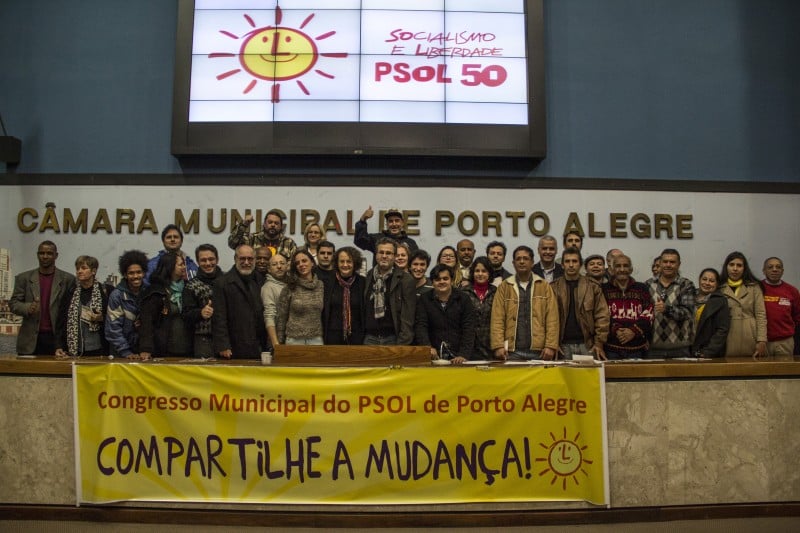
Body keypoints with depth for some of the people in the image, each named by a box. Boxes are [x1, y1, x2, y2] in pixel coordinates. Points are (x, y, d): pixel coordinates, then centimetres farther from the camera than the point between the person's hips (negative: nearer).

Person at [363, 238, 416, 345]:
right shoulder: (368, 277, 10)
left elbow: (407, 317, -6)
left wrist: (403, 343, -13)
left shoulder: (405, 279, -2)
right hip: (370, 338, 3)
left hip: (392, 338, -3)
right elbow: (363, 310, 14)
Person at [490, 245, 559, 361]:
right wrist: (499, 346, -10)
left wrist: (550, 346, -8)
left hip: (538, 351, 0)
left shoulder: (544, 286, 8)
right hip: (512, 351, 0)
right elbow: (497, 319, 0)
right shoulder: (504, 286, 7)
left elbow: (552, 319, 2)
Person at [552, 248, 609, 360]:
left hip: (587, 344, 0)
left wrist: (599, 343, -4)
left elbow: (602, 316, 3)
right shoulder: (554, 288, 5)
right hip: (563, 345, 0)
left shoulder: (593, 287, 6)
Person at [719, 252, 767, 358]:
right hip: (727, 342, -1)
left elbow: (761, 315, 4)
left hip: (750, 341, 1)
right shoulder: (719, 288, 6)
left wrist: (762, 341, -5)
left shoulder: (754, 287, 10)